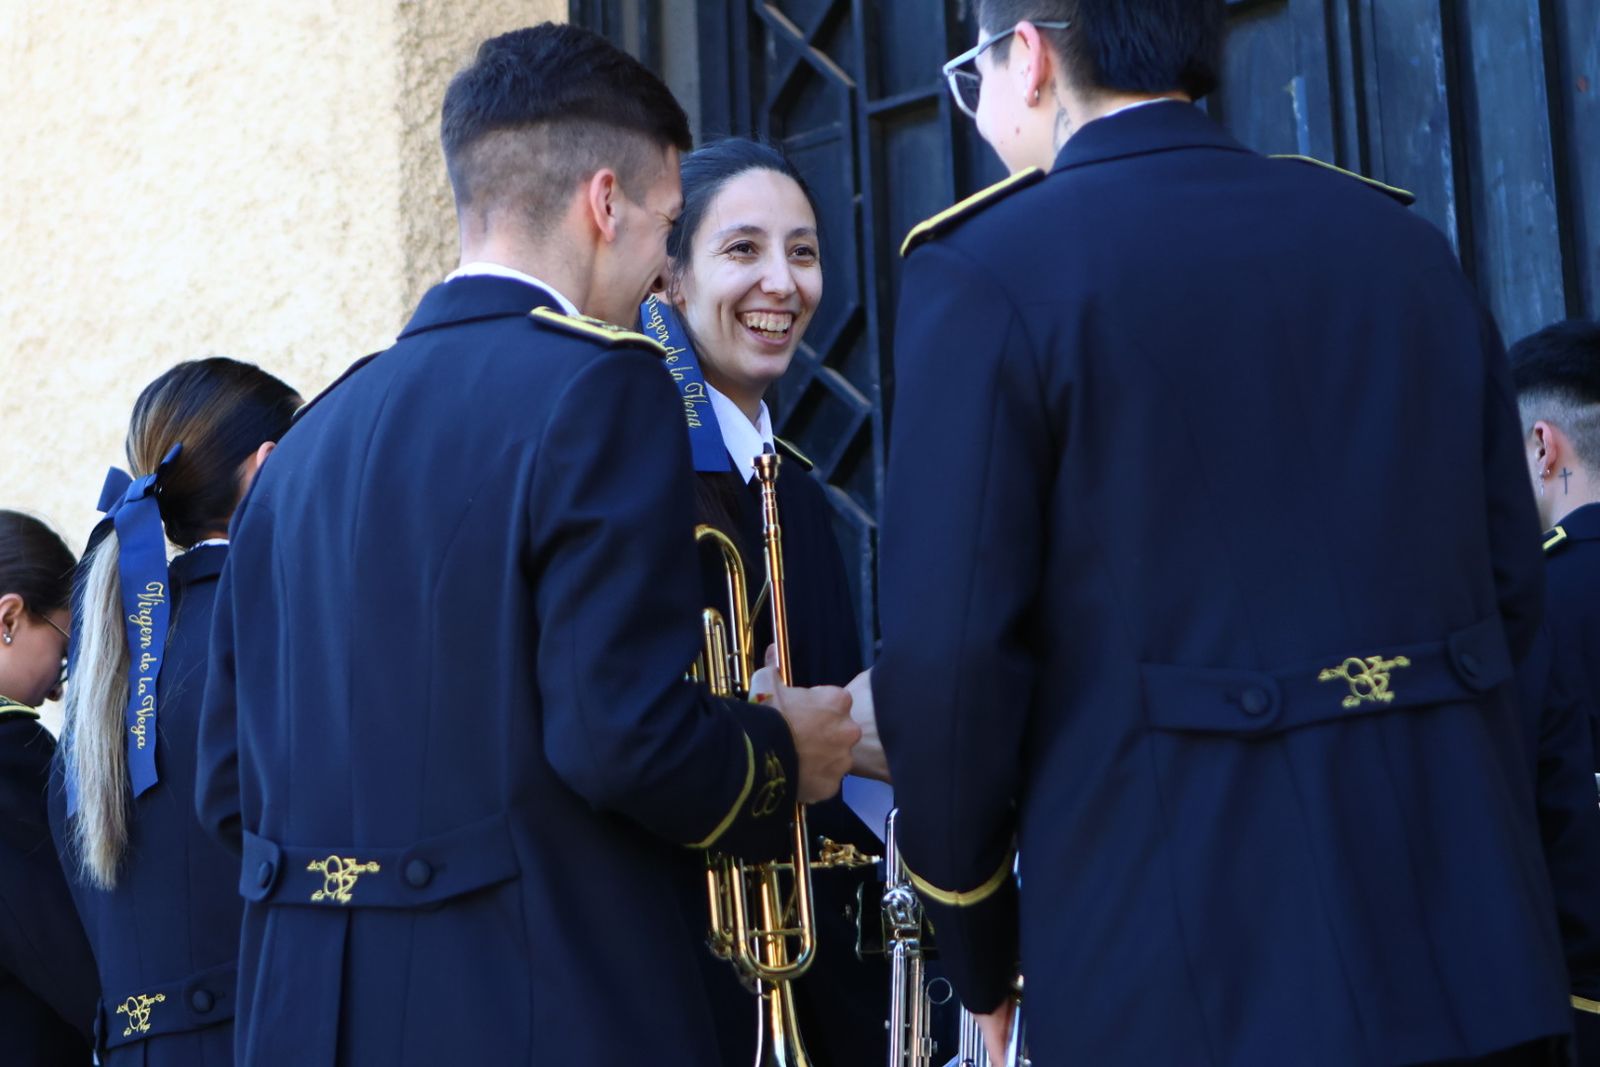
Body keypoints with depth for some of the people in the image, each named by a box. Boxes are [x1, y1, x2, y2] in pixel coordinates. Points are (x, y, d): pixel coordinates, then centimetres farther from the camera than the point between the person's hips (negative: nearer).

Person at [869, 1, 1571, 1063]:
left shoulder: (987, 271, -7)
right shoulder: (1405, 246, 9)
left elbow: (949, 652, -10)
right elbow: (1509, 585, 11)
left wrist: (980, 953, 3)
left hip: (1192, 975, -4)